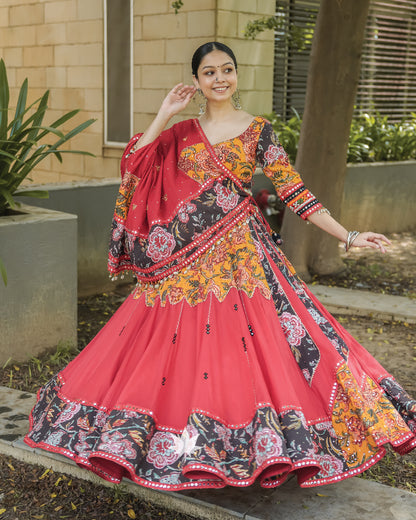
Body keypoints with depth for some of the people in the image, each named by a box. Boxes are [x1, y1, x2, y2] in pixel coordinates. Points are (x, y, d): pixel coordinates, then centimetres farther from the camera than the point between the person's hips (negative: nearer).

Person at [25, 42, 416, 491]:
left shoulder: (257, 129, 3)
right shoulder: (181, 133, 11)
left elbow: (293, 191, -1)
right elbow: (134, 164, -2)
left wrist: (348, 237, -6)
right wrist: (164, 115, -2)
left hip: (239, 253, -3)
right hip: (186, 255, 3)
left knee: (240, 346, -7)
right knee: (179, 346, 4)